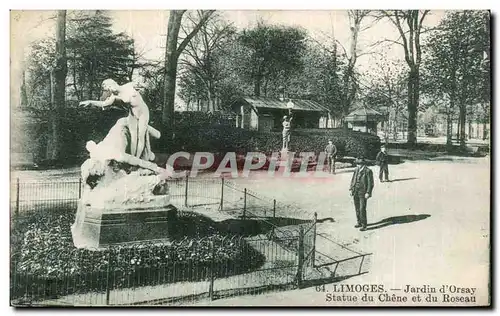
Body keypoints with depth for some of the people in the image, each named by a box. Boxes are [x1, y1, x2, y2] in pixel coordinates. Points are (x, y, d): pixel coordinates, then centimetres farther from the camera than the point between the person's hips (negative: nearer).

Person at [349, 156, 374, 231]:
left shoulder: (368, 171, -11)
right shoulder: (356, 170, 8)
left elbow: (370, 183, -10)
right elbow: (353, 180, 16)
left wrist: (368, 193, -15)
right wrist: (351, 189, 12)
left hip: (363, 193, -6)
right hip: (355, 192, 6)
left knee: (362, 209, -7)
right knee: (357, 208, 14)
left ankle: (364, 225, 4)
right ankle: (359, 222, 28)